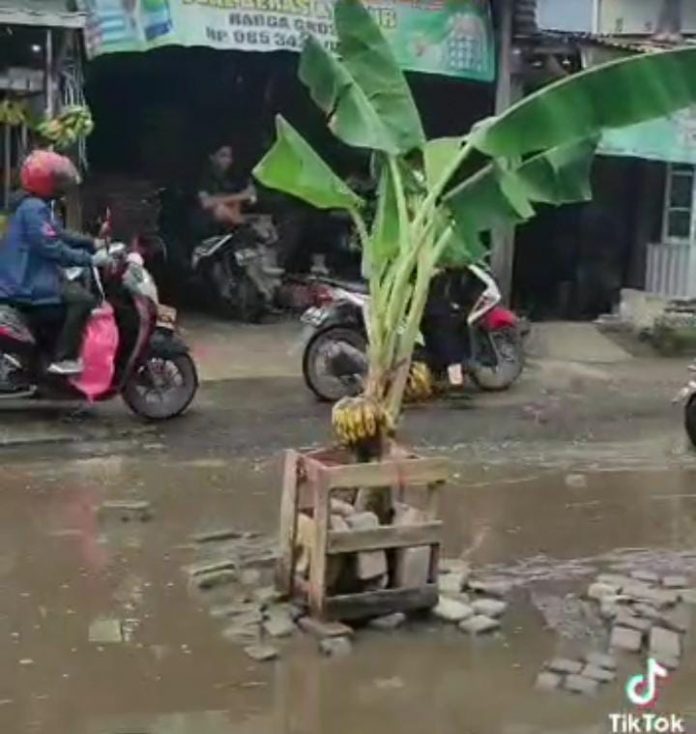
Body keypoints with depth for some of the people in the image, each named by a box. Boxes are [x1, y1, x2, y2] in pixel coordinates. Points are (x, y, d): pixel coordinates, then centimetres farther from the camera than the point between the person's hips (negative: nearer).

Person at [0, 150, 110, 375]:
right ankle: (63, 359, -16)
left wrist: (92, 242, 11)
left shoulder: (36, 205, 13)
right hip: (27, 282, -11)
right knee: (83, 298, -20)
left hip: (30, 273, 11)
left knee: (79, 285, 24)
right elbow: (53, 249, -26)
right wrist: (90, 259, -23)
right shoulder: (34, 209, -20)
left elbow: (59, 235, 20)